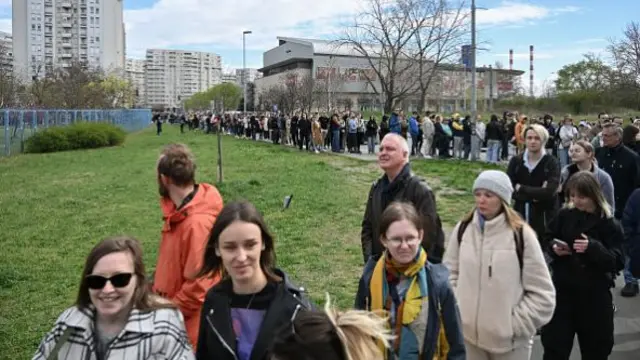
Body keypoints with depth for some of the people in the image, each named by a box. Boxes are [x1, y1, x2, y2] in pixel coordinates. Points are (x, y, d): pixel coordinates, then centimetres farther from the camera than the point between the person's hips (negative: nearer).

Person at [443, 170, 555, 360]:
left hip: (509, 340, -3)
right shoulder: (463, 229, -2)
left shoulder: (521, 234, -12)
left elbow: (542, 294, -8)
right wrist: (457, 312, -1)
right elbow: (449, 273, 8)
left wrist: (514, 325, -10)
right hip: (468, 333, 3)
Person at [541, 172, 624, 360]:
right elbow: (548, 237, 11)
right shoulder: (565, 215, -3)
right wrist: (554, 246, -11)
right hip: (562, 288, 2)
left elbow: (618, 262, -14)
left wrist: (593, 248, -30)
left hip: (594, 295, -1)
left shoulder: (609, 224, -11)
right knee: (554, 343, 4)